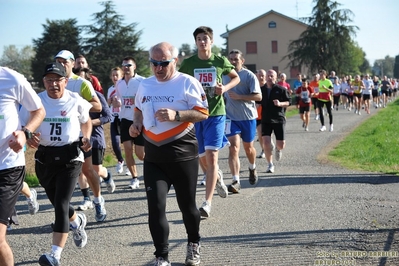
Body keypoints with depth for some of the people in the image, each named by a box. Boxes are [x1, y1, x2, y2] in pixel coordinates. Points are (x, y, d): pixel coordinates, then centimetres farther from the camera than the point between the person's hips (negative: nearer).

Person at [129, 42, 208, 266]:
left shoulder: (187, 83, -8)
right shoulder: (145, 85, 9)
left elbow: (203, 113, -11)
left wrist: (176, 115, -25)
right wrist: (137, 124, 3)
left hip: (183, 153, -4)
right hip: (153, 156, 4)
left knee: (187, 204, 10)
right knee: (156, 207, -6)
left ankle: (194, 245, 37)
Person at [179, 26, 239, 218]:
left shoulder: (221, 62, -1)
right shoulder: (188, 63, -1)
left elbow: (236, 78, 14)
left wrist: (225, 88, -5)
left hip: (216, 114, -2)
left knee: (211, 156, -14)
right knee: (202, 158, 11)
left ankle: (207, 202, -15)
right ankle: (217, 177, 46)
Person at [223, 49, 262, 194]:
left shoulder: (249, 75, -7)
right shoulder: (225, 75, 8)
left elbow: (258, 96, -15)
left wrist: (239, 96, -22)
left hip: (248, 117, -2)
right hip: (231, 117, 2)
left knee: (248, 147, 14)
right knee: (234, 147, -13)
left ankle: (252, 168, 46)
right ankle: (236, 181, -17)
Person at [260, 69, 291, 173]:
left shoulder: (281, 89, -3)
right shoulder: (262, 90, 6)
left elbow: (289, 102, -1)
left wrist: (280, 104, -18)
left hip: (279, 119, -1)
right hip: (266, 120, 1)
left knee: (281, 144, -2)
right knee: (266, 142, -14)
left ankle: (278, 149, 39)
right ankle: (270, 165, 3)